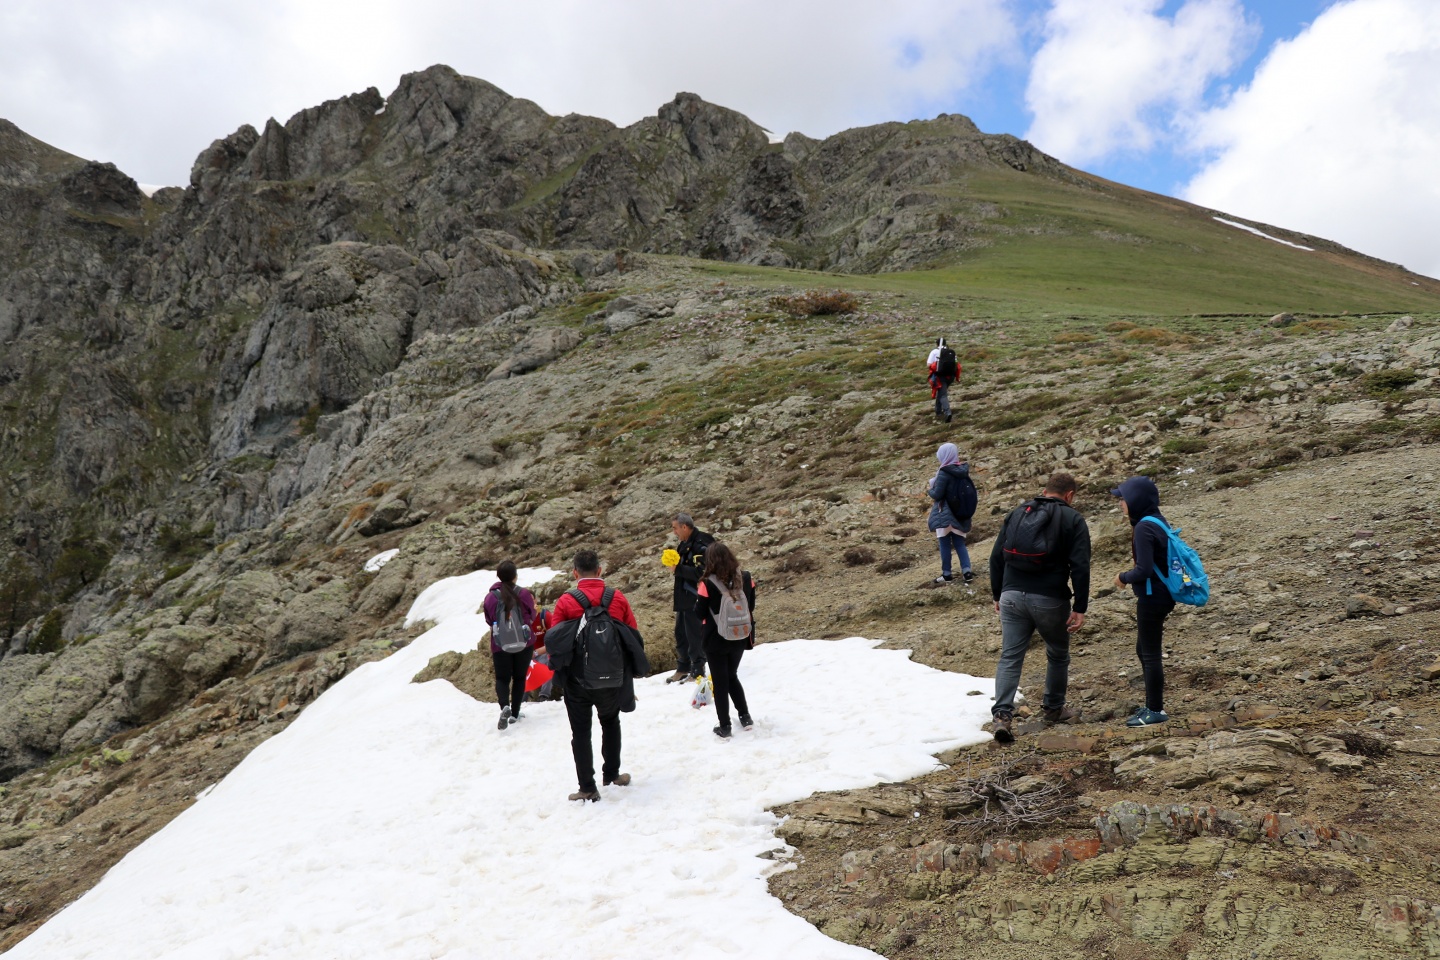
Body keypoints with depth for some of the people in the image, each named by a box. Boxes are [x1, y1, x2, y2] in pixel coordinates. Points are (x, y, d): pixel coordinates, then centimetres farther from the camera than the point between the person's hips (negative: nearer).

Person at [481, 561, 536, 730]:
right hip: (524, 643, 0)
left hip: (500, 645, 0)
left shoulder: (490, 597, -7)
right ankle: (514, 714, 16)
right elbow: (532, 616, 4)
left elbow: (489, 621, 4)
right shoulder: (524, 594, -9)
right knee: (519, 677, 15)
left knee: (502, 678, 11)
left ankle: (504, 706, -17)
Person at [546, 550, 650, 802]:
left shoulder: (566, 602, -10)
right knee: (610, 723, 25)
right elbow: (634, 635, 2)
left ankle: (587, 787, 9)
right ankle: (612, 773, 30)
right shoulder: (617, 598, -3)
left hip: (577, 679, -2)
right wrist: (626, 671, 15)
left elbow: (553, 640, -8)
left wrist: (561, 666, 11)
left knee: (581, 731, 9)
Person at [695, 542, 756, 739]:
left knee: (720, 682, 9)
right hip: (740, 639, 4)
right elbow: (751, 606, 5)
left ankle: (724, 727, 13)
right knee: (732, 676, 25)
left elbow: (700, 613, -7)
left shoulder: (707, 584, -20)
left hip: (716, 640, -4)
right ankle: (745, 716, 25)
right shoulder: (746, 578, -8)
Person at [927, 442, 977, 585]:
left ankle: (946, 574, 9)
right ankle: (967, 571, 2)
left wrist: (929, 490, 4)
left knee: (945, 544, 4)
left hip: (945, 515, -6)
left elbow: (937, 495, -18)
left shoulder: (944, 473, -18)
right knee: (959, 543, 12)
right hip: (960, 514, 6)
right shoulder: (963, 471, 5)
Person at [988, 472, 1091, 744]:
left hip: (1012, 597, 3)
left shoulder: (1017, 513, 12)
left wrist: (998, 595, 19)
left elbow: (996, 557, 11)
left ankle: (1002, 715, -12)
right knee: (1058, 655, 19)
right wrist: (1080, 608, -7)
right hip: (1050, 600, -3)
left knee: (1010, 657, 2)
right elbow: (1080, 566, -9)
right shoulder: (1072, 519, -1)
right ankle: (1054, 709, 32)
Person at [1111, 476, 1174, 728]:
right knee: (1144, 650, 20)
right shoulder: (1158, 522, 9)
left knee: (1150, 654, 2)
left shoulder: (1144, 528, -20)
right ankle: (1152, 704, 30)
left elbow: (1144, 570, -25)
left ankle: (1156, 710, 12)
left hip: (1152, 598, -10)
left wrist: (1123, 578, -8)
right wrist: (1130, 577, 11)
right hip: (1161, 595, 10)